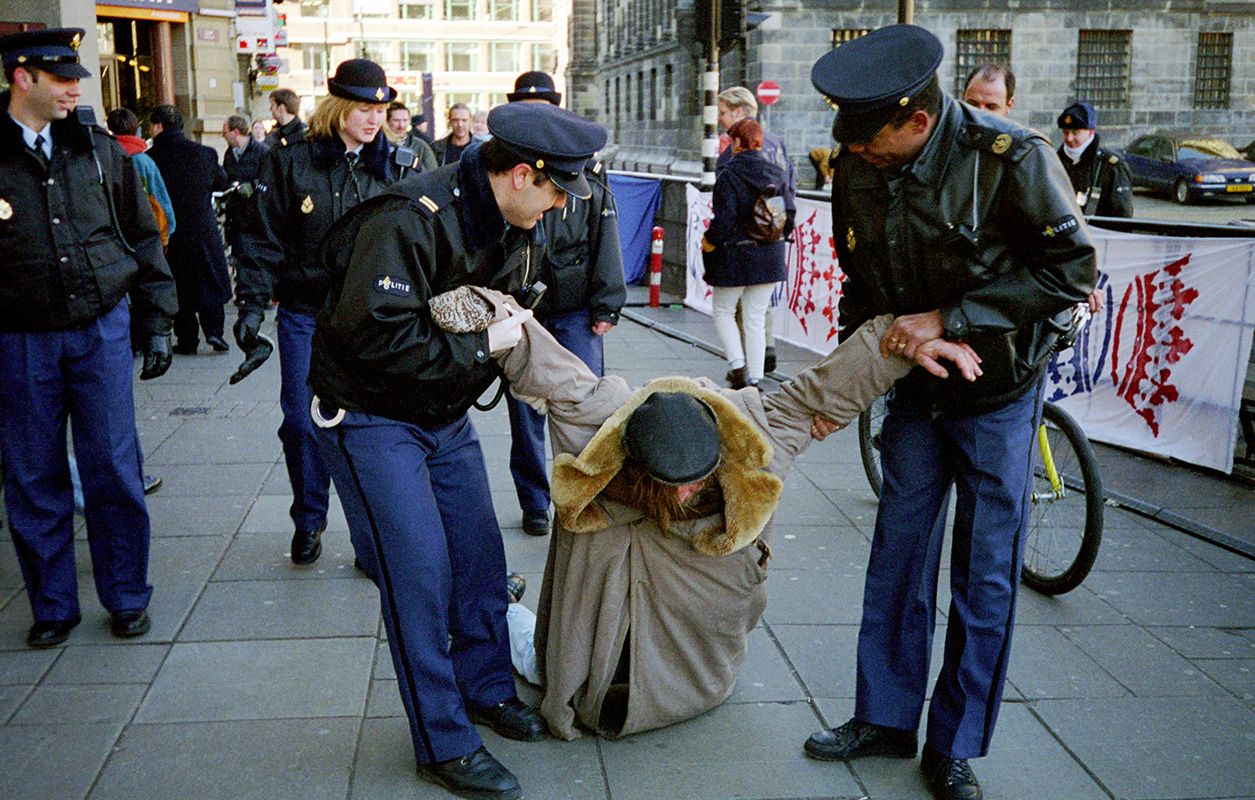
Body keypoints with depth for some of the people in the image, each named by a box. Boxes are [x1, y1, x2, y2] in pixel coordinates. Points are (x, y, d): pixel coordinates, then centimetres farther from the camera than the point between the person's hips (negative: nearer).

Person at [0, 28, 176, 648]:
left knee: (114, 471, 4)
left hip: (102, 328, 2)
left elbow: (143, 239, 12)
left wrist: (157, 324, 8)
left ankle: (126, 597, 19)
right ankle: (52, 607, 22)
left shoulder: (99, 150, 7)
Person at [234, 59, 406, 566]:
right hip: (305, 315, -1)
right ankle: (308, 521, 24)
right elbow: (263, 239, 0)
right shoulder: (290, 163, -1)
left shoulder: (388, 168, 5)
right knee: (302, 422, 4)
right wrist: (252, 303, -7)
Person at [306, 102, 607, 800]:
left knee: (481, 553, 11)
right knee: (419, 571, -9)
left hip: (447, 414, 8)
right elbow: (373, 335, -35)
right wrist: (479, 346, -26)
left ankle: (487, 688, 32)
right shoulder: (412, 220, -28)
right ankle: (445, 744, 4)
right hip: (372, 418, -8)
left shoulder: (518, 226, 1)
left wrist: (514, 328, 0)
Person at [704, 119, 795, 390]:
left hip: (735, 256, -5)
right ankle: (754, 378, 10)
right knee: (756, 318, 11)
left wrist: (707, 245, 1)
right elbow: (790, 216, 6)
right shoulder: (778, 174, 3)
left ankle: (738, 364, -3)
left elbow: (723, 222, -16)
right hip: (771, 259, 5)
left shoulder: (728, 176, -13)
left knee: (723, 312, 13)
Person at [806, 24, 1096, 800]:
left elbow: (1071, 269, -19)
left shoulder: (1011, 157, -23)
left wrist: (946, 317, -25)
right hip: (916, 386, 4)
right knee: (897, 553, 9)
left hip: (999, 392, -4)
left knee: (986, 574, 3)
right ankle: (886, 718, 25)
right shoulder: (857, 169, -8)